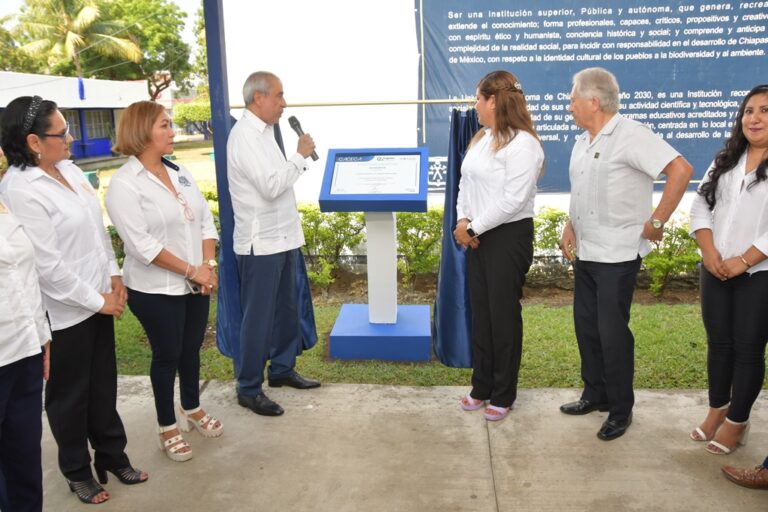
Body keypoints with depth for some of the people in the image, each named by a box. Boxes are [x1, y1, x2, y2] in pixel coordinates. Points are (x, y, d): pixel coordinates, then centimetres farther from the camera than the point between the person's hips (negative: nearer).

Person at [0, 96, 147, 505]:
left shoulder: (69, 169, 4)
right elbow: (48, 266, -22)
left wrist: (114, 276, 5)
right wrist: (97, 301, -14)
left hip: (99, 298, 7)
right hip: (64, 312, -7)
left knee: (104, 384, 19)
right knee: (69, 394, 13)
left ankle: (112, 455, 38)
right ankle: (77, 471, 33)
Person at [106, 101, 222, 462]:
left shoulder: (179, 172, 6)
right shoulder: (124, 184, -15)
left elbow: (205, 220, 5)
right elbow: (142, 245, -21)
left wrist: (209, 265, -8)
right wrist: (191, 270, -18)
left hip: (196, 282, 6)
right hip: (155, 289, -6)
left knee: (192, 348, 18)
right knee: (167, 355, 8)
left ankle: (192, 409, 40)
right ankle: (167, 427, 27)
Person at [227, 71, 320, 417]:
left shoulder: (264, 131, 13)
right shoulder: (244, 135, -16)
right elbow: (270, 185, -24)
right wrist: (300, 156, -14)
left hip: (282, 238, 9)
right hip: (260, 244, -9)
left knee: (286, 310, 18)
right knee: (258, 317, 1)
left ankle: (282, 369, 34)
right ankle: (248, 388, 15)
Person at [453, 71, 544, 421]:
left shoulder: (522, 144, -16)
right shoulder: (481, 138, 12)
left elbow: (512, 200, -22)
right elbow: (466, 182, 14)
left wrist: (473, 228, -17)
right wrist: (463, 220, -2)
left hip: (509, 237, -8)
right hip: (478, 237, 9)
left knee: (504, 314, 2)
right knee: (480, 312, 14)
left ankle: (503, 395, 18)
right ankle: (481, 386, 28)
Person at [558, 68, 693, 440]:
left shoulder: (631, 135, -16)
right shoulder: (583, 141, 11)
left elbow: (681, 169, -23)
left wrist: (657, 221, -19)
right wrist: (569, 228, 6)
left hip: (617, 255, -8)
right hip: (585, 252, 8)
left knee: (612, 332, 0)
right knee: (586, 325, 15)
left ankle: (621, 410, 18)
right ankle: (595, 394, 32)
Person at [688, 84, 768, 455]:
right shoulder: (725, 160, 11)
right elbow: (700, 206, 6)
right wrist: (709, 252, -8)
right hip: (715, 271, 5)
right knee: (718, 343, 13)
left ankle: (738, 422, 20)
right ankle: (716, 410, 31)